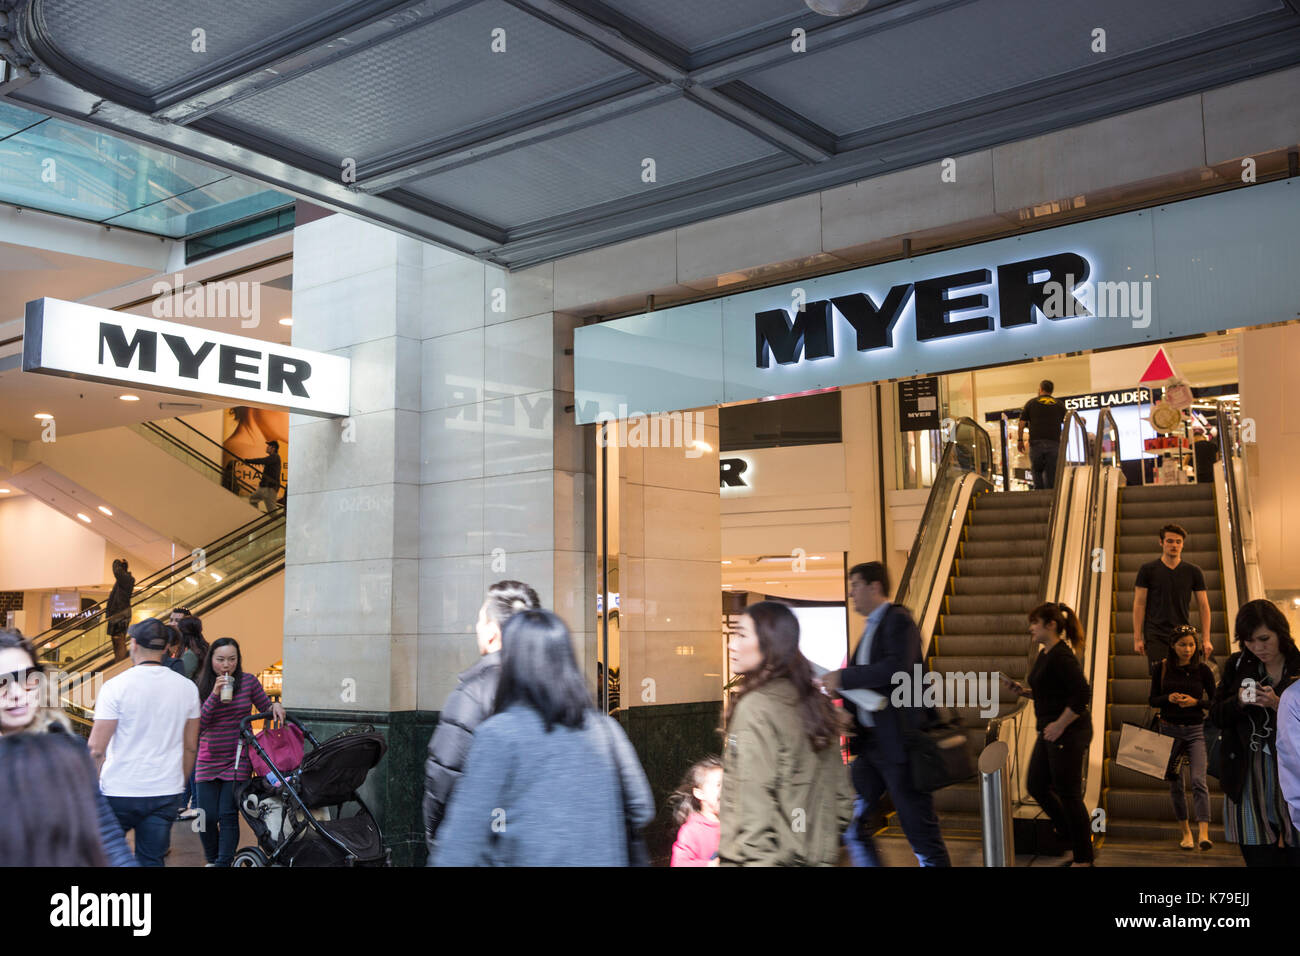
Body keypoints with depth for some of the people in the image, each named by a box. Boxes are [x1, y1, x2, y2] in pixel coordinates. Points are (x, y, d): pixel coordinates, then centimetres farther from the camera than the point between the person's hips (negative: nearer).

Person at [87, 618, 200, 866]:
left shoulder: (116, 686, -10)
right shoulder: (187, 688, 3)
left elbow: (96, 749, -12)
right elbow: (191, 747, 10)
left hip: (119, 792, -3)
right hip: (166, 793, 4)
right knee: (152, 860, 10)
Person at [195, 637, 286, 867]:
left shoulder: (248, 682, -2)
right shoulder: (202, 687, -1)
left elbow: (265, 708, 11)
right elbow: (198, 725, -11)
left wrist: (276, 706, -12)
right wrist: (215, 695, -21)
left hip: (237, 760, -1)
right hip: (208, 760, 1)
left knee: (228, 816, -7)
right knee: (206, 817, 3)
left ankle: (224, 863, 1)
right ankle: (212, 860, 27)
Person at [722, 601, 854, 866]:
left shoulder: (755, 707, -13)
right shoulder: (814, 703, 10)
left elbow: (754, 804, -18)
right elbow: (843, 798, 14)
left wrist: (755, 859, -17)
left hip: (769, 857, -8)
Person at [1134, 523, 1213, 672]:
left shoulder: (1193, 572, 9)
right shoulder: (1148, 570, 4)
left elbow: (1203, 606, 10)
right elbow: (1139, 604, 2)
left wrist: (1206, 639, 2)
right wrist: (1138, 638, -4)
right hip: (1156, 637, -2)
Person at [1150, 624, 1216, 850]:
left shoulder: (1203, 671, -2)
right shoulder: (1162, 669, 0)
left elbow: (1214, 702, 3)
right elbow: (1153, 700, 5)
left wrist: (1195, 702, -15)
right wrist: (1169, 698, -15)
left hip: (1195, 731, -2)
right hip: (1169, 730, 2)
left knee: (1199, 780, -17)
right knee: (1175, 783, 6)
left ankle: (1203, 834, -23)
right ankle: (1186, 832, 19)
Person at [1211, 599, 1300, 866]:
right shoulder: (1237, 666, 8)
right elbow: (1216, 717, 9)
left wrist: (1278, 705, -17)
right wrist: (1238, 702, -10)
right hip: (1248, 778, 2)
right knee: (1260, 857, -1)